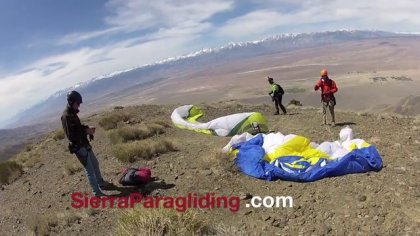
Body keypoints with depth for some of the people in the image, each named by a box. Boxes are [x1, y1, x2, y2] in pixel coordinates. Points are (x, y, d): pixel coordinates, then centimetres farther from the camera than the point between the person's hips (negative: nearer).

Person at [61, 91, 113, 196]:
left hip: (84, 144, 10)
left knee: (95, 164, 21)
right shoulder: (67, 116, -22)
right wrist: (86, 131, -20)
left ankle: (101, 183, 38)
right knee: (89, 169, -3)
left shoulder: (72, 113, 8)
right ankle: (97, 192, 6)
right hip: (78, 147, -10)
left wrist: (87, 128, 3)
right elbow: (71, 135, -26)